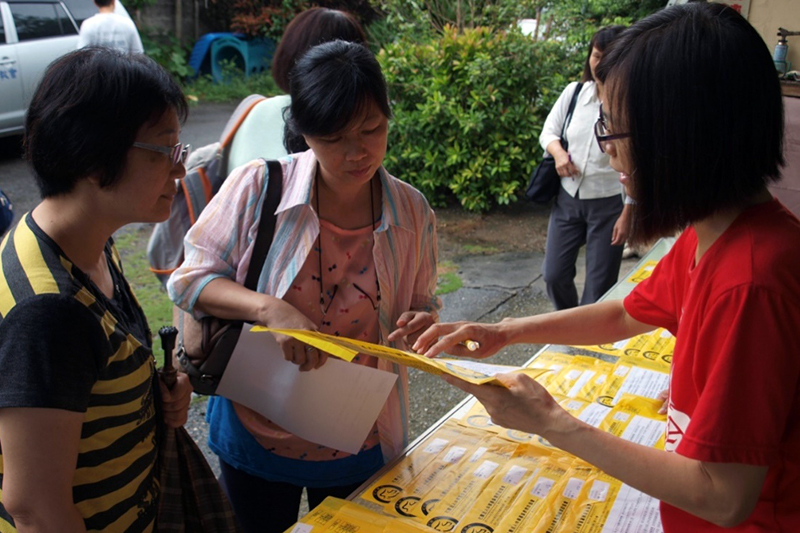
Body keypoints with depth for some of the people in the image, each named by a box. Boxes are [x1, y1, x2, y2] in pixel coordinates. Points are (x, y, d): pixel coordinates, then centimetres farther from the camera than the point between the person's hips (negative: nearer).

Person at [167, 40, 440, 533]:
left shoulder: (412, 211, -8)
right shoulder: (257, 188, -16)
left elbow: (422, 305, 5)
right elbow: (190, 279, -10)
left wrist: (421, 325, -20)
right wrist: (268, 308, -28)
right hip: (256, 432, -1)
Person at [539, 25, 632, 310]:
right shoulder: (574, 92, 0)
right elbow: (548, 131, 12)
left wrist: (628, 213, -11)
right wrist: (557, 152, -10)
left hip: (609, 203, -4)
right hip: (568, 198, 4)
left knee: (599, 286, 4)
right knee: (554, 274, 9)